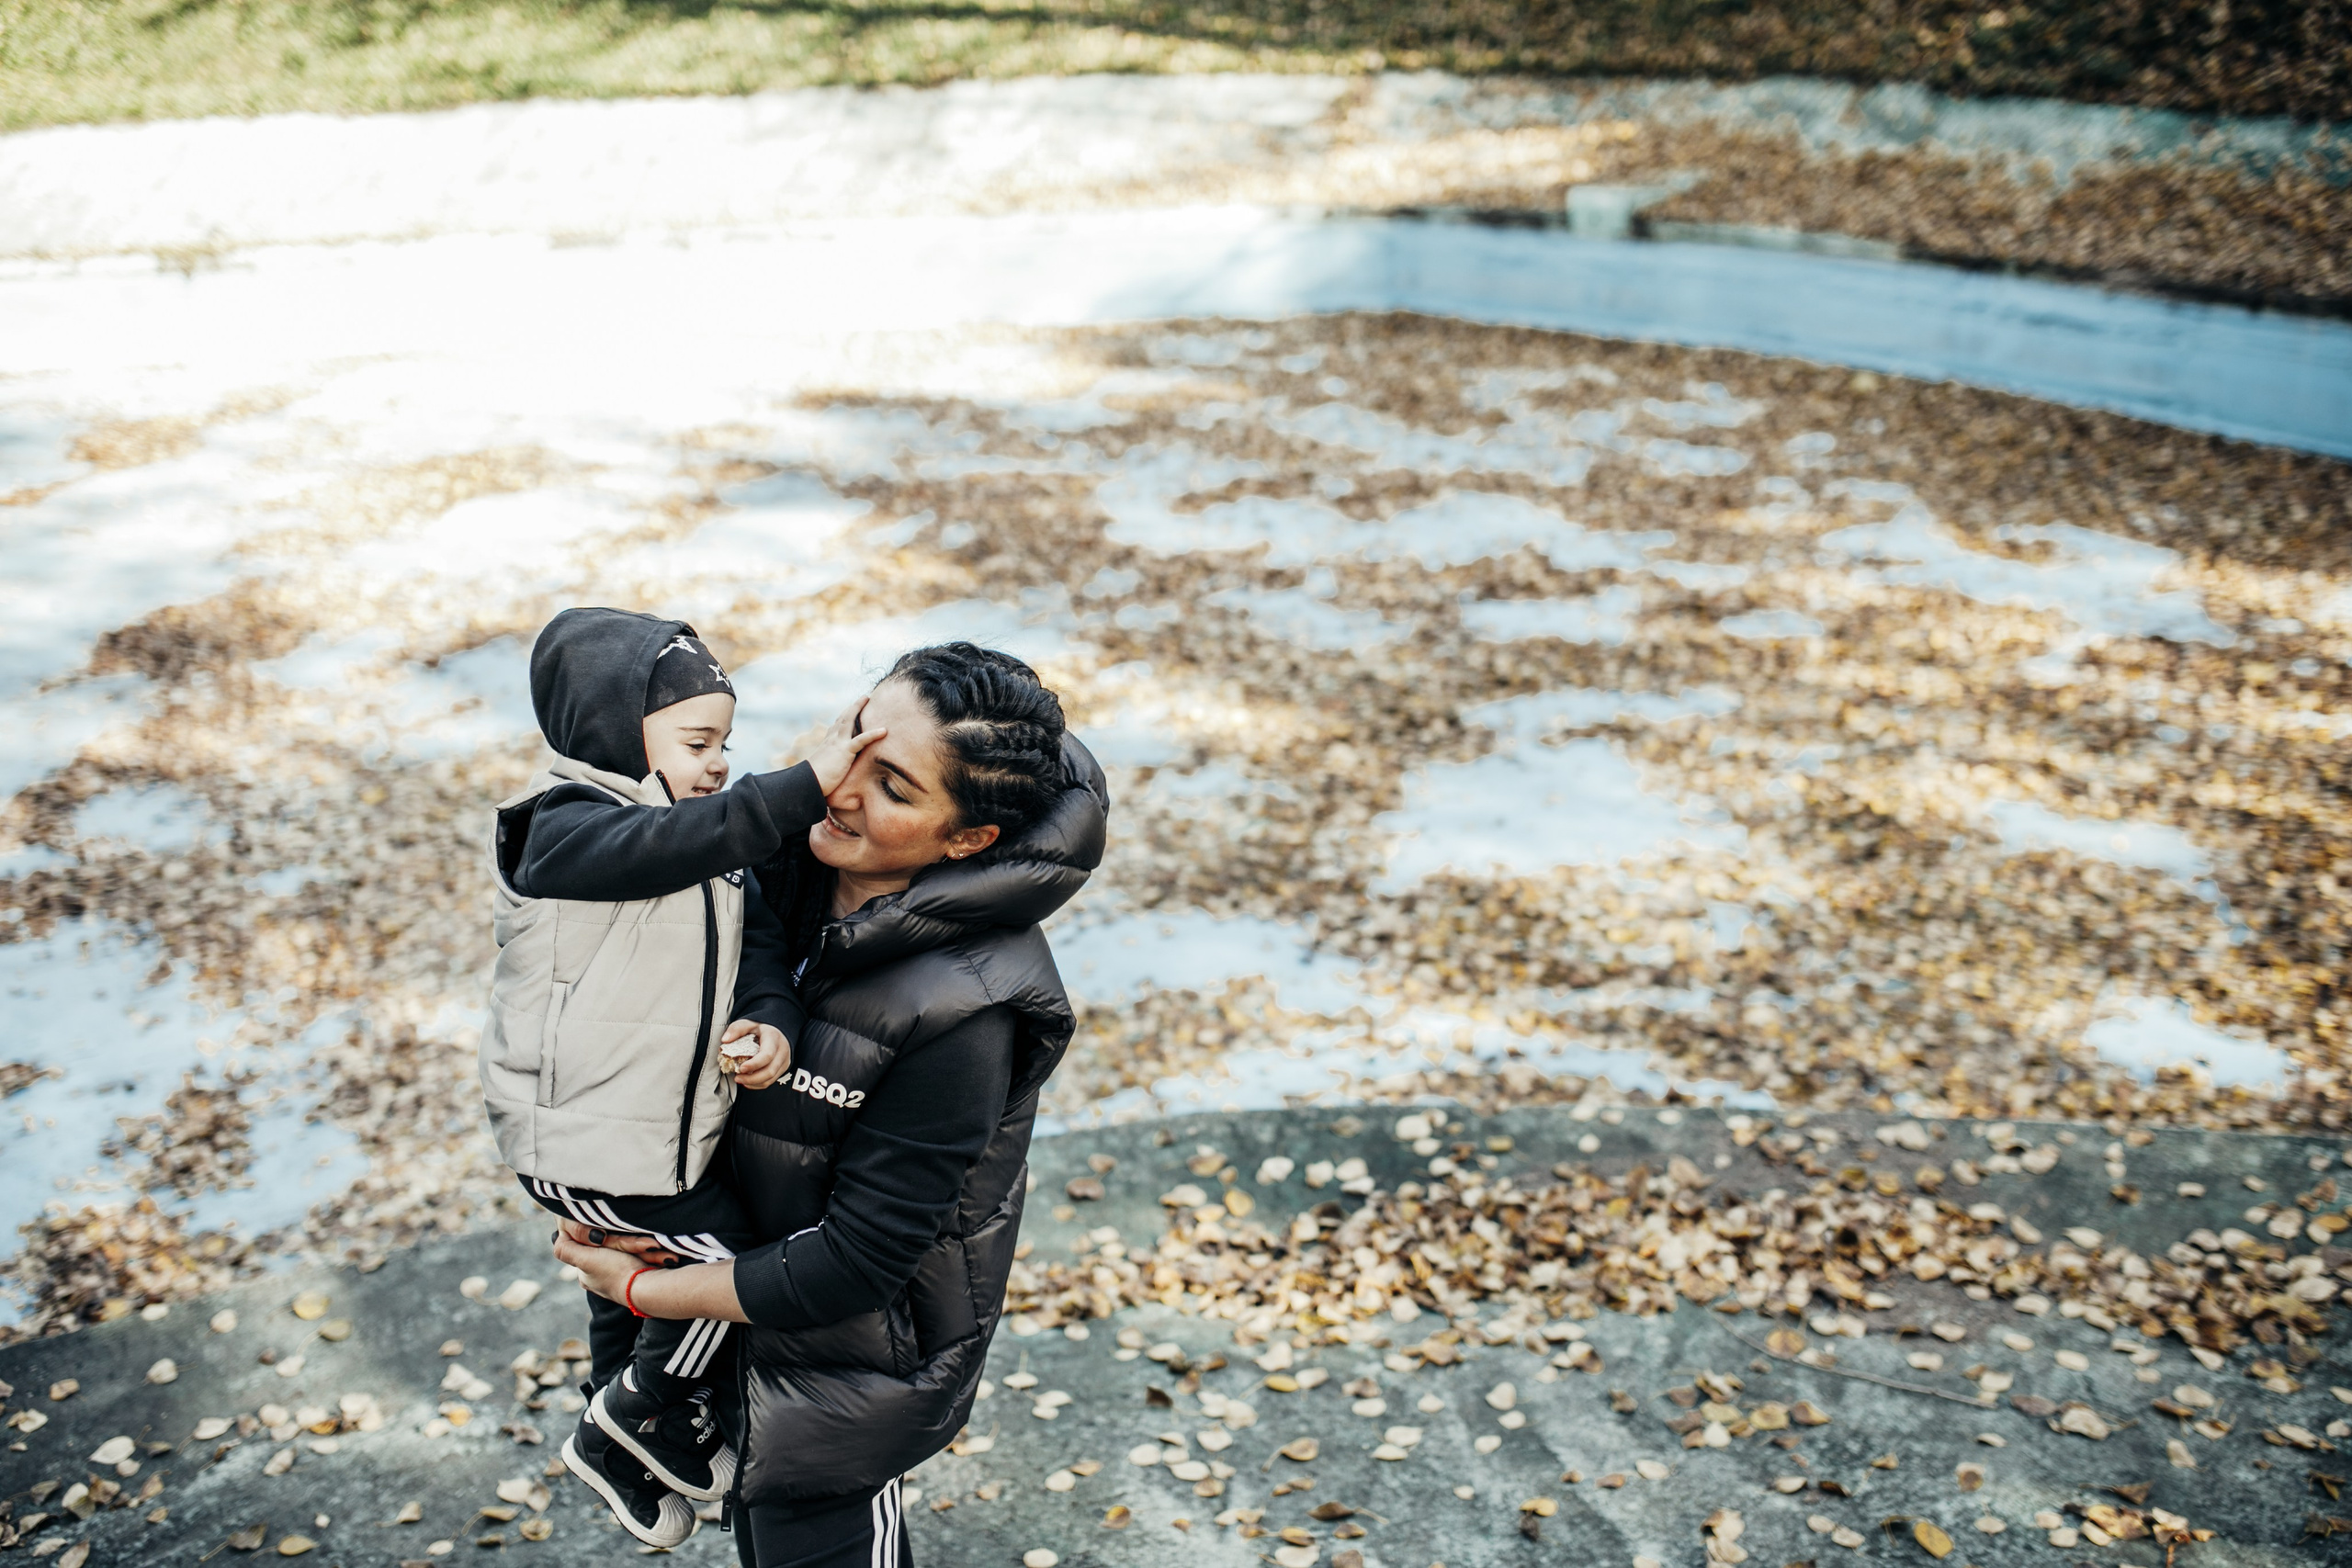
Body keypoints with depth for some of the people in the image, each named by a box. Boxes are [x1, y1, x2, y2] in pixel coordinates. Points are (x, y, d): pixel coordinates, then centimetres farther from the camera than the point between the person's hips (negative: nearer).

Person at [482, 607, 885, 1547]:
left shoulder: (701, 842, 6)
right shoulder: (564, 829, -21)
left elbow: (756, 934, -3)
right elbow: (678, 839, -40)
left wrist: (771, 1018, -23)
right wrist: (807, 787, -44)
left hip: (666, 1120, 9)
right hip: (587, 1140, -9)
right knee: (724, 1257, -3)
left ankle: (621, 1445, 46)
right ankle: (643, 1410, 21)